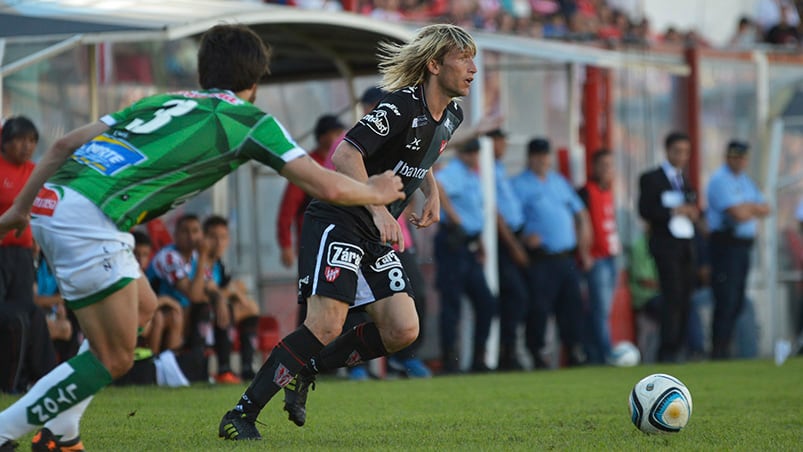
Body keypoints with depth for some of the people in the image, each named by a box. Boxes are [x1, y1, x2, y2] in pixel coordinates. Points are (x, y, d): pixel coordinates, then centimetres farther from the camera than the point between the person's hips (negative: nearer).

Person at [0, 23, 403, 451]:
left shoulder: (162, 100, 27)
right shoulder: (249, 118, 10)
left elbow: (64, 145, 24)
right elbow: (326, 186, 8)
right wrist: (376, 192, 27)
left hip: (50, 201, 8)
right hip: (88, 218, -8)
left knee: (141, 305, 25)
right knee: (113, 359, 1)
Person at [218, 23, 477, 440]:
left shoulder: (451, 116, 10)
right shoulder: (402, 105, -17)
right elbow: (344, 155, -24)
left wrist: (432, 194, 14)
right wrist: (379, 210, -30)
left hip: (377, 236, 9)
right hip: (338, 222, -9)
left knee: (403, 330, -5)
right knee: (326, 326, -20)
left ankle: (306, 371, 12)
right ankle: (240, 416, -15)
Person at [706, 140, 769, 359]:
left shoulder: (746, 181, 19)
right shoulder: (720, 180, -9)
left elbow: (765, 209, 13)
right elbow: (738, 214, -18)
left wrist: (748, 207, -6)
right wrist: (755, 208, 1)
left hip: (744, 245, 9)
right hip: (726, 244, -9)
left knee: (737, 300, 9)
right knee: (726, 300, -12)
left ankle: (725, 349, 14)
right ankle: (718, 351, -12)